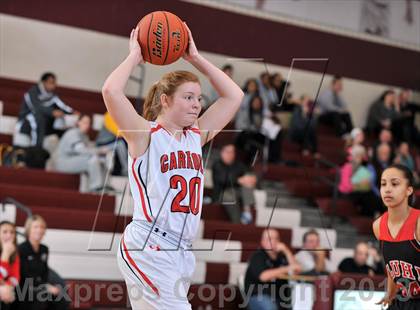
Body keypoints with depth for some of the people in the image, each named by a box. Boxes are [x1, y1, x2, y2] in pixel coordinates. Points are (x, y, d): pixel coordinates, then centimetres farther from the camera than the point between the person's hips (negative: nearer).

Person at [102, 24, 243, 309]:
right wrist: (135, 56, -2)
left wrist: (196, 58, 16)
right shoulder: (145, 134, -2)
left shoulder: (196, 136, 16)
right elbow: (111, 91, -17)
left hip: (182, 251, 7)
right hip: (148, 246, -7)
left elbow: (234, 96, 20)